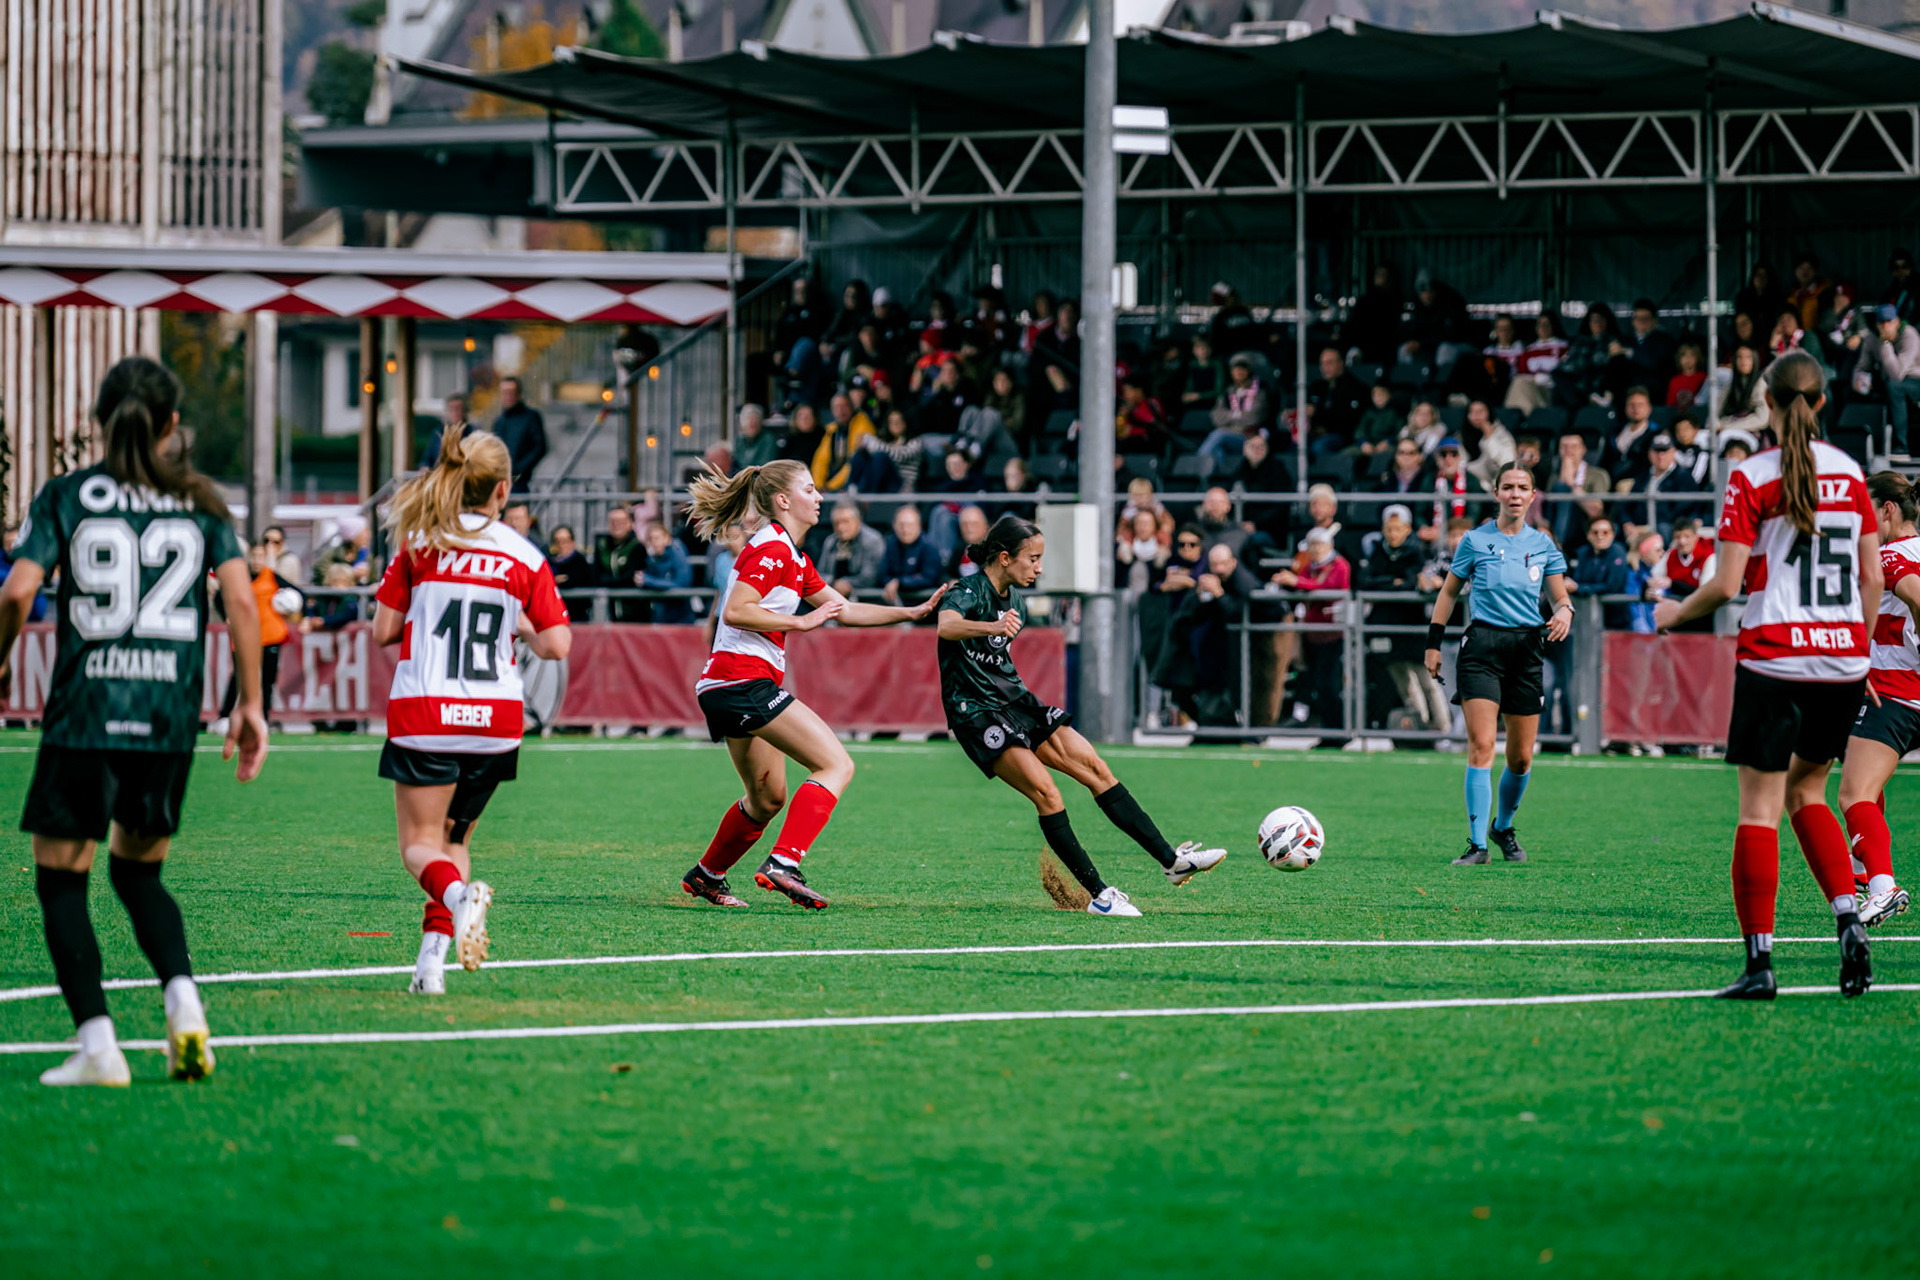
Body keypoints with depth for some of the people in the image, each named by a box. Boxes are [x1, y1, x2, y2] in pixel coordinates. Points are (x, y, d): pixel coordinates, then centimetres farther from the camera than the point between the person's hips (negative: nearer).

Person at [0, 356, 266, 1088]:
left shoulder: (66, 498, 1)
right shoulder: (200, 502, 6)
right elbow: (240, 599, -2)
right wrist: (251, 705, 3)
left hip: (82, 714, -3)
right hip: (170, 716, 3)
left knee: (61, 877, 6)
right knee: (137, 871, 21)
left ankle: (97, 1044, -7)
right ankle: (182, 998, -4)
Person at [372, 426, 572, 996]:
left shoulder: (419, 545, -2)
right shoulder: (525, 558, -1)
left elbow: (383, 630, 0)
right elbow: (557, 645, -2)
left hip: (423, 714, -2)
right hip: (495, 716, 2)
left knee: (420, 843, 5)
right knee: (455, 836, 18)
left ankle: (456, 892, -29)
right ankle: (433, 953, 3)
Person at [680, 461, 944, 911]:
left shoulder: (792, 556, 20)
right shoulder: (771, 549, -11)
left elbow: (844, 609, 23)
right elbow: (735, 611, -20)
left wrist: (914, 613, 17)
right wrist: (802, 622, -17)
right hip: (745, 682, -10)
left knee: (768, 797, 21)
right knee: (836, 764, -16)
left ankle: (706, 875, 33)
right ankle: (782, 863, -27)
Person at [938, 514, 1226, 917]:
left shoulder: (1015, 601, 11)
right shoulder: (968, 591, -15)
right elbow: (947, 626, -39)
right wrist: (993, 627, -56)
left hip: (1016, 702, 8)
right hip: (976, 713, -8)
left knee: (1094, 768, -2)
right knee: (1044, 790, -22)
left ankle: (1172, 860, -2)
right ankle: (1098, 893, -20)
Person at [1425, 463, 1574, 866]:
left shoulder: (1542, 544, 8)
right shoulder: (1476, 541, 2)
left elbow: (1560, 595, 13)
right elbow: (1449, 591, 11)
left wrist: (1565, 611, -11)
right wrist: (1434, 643, 7)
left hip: (1527, 650, 3)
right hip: (1482, 647, -3)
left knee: (1521, 757, 6)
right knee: (1481, 747, -15)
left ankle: (1504, 827, 31)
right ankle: (1477, 843, -15)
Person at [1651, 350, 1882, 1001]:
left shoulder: (1752, 478, -7)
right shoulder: (1849, 473, 7)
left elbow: (1726, 584, -9)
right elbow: (1872, 578, 9)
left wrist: (1676, 612, 10)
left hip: (1775, 658, -5)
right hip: (1843, 659, 5)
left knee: (1759, 809, 0)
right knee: (1806, 790, 21)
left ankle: (1759, 961, -4)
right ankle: (1850, 921, 4)